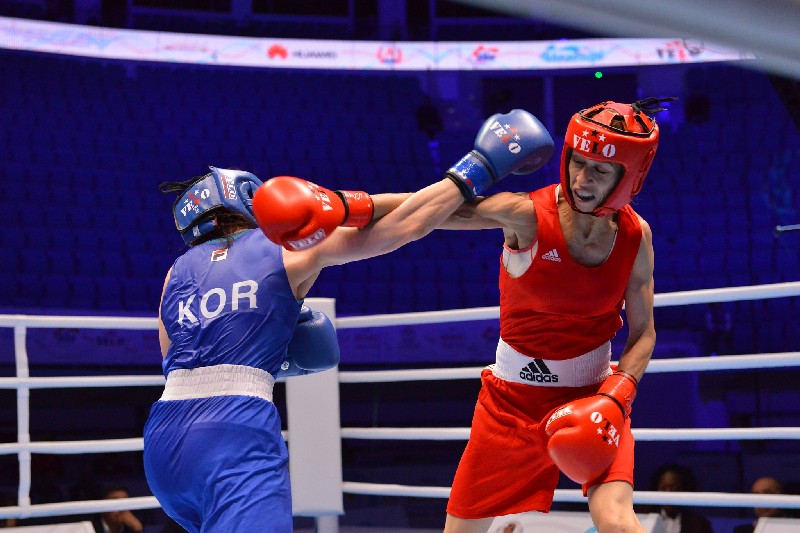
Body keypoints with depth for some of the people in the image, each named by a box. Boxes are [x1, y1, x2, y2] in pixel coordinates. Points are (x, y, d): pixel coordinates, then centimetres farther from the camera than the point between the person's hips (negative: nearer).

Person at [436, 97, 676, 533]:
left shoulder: (636, 236, -7)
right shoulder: (526, 215, -18)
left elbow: (643, 334, 0)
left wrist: (614, 396, -15)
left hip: (591, 394, 1)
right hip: (513, 397, 0)